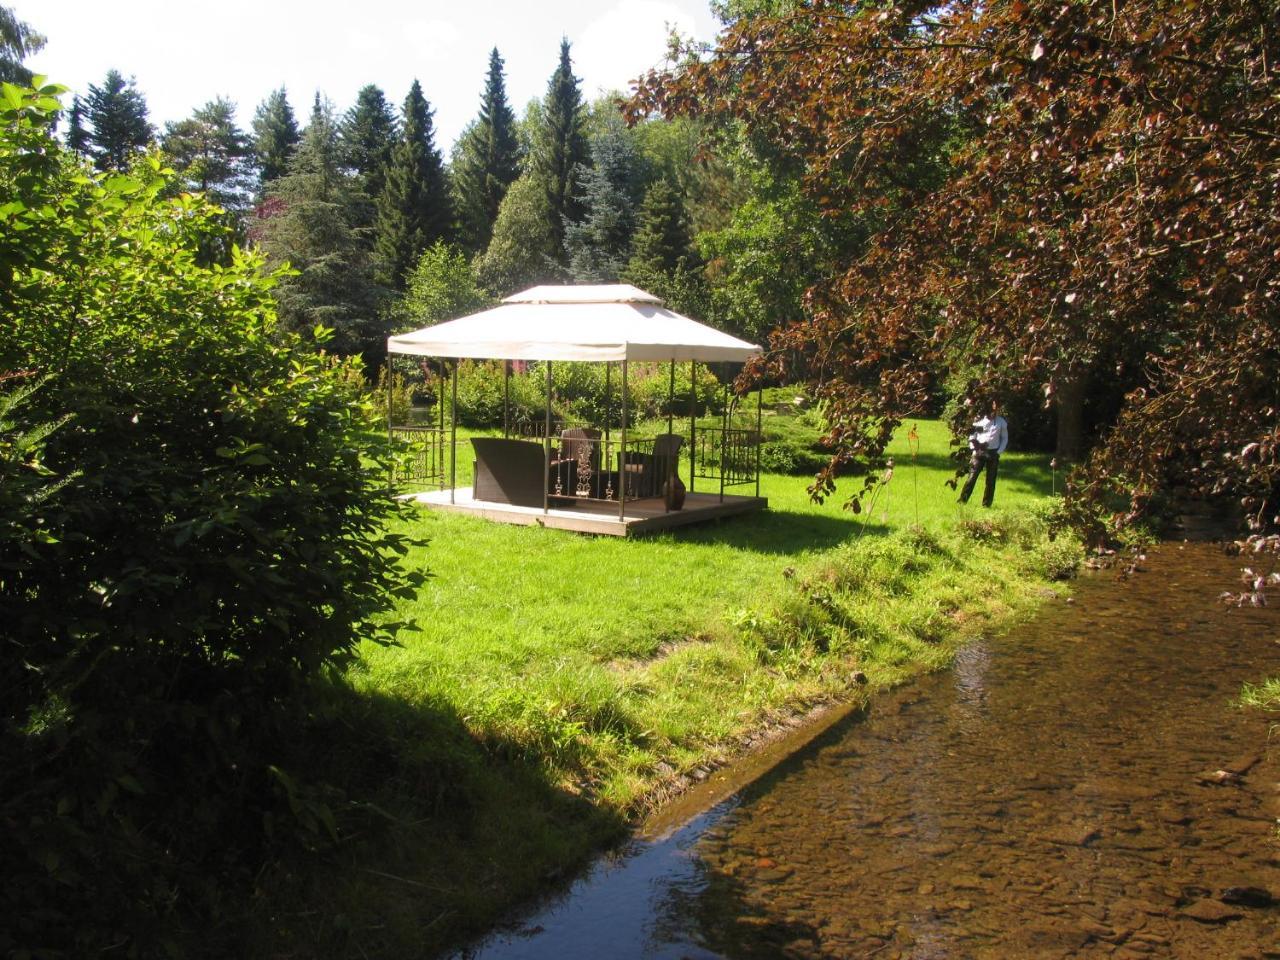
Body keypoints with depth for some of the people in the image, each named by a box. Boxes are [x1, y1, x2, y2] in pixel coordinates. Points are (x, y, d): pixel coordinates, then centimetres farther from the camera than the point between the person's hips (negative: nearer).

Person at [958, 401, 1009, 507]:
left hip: (993, 453, 1)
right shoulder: (979, 420, -1)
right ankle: (962, 501, -6)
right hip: (979, 452, -1)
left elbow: (1005, 438, 10)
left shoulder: (1001, 422, 2)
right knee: (972, 477, -9)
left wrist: (999, 452, -1)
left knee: (991, 481, 4)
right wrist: (974, 449, -4)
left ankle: (986, 504, 11)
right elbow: (972, 436, 5)